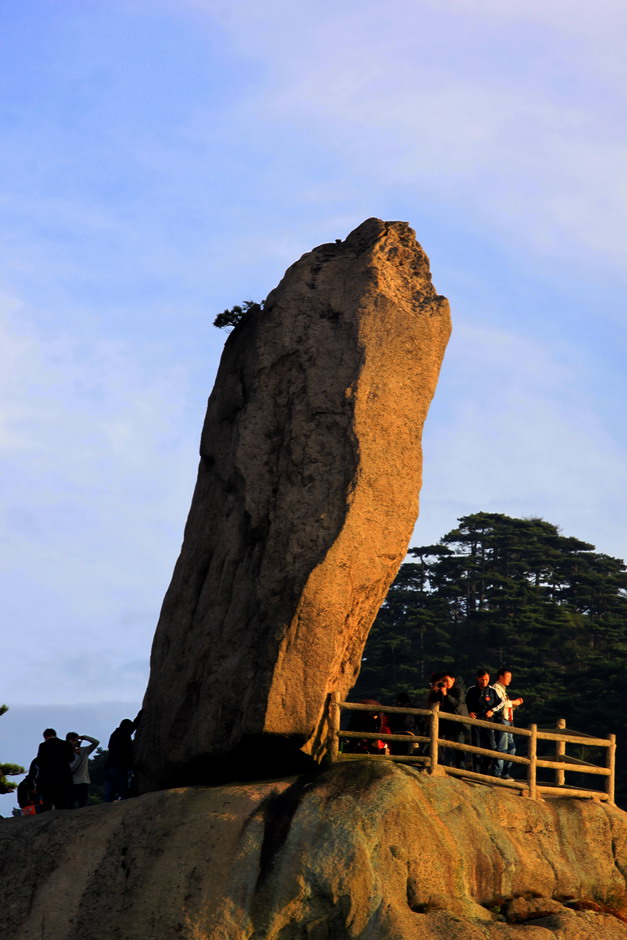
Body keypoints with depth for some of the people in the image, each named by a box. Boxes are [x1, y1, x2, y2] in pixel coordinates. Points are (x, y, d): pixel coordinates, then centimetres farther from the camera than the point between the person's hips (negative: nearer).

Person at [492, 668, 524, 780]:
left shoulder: (503, 689, 24)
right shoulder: (496, 688, -7)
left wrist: (515, 703, 11)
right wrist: (513, 702, -11)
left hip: (508, 722, 10)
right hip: (501, 720, -10)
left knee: (511, 748, 11)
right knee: (502, 748, -9)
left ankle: (506, 773, 16)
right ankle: (498, 773, -7)